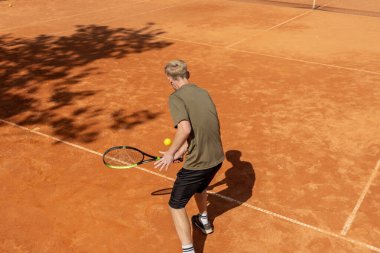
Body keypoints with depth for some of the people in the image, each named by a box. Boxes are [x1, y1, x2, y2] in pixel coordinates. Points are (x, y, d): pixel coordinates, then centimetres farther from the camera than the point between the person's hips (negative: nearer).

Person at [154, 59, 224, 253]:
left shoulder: (176, 97, -13)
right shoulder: (203, 93, 8)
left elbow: (185, 129, -28)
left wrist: (171, 152, -14)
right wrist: (180, 153, 15)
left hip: (197, 163, -8)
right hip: (217, 159, 8)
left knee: (176, 206, 9)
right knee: (199, 186, 36)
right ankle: (204, 222, 58)